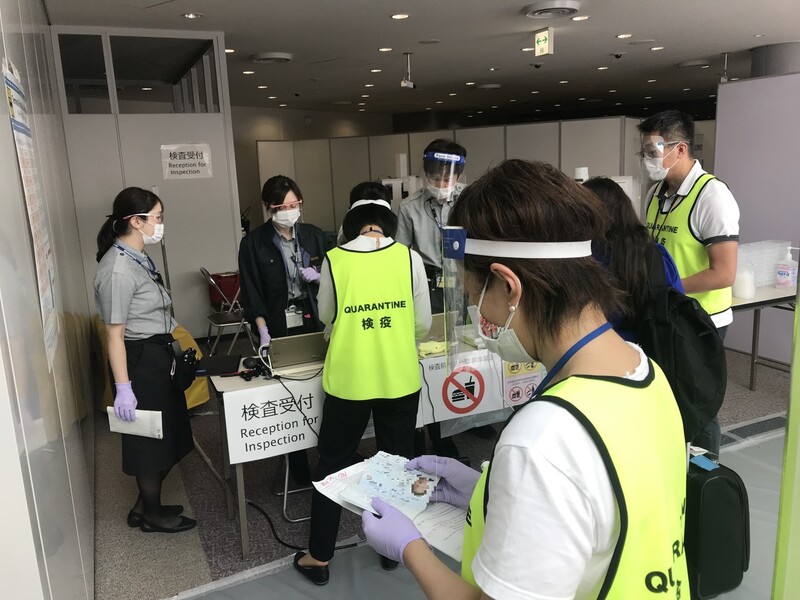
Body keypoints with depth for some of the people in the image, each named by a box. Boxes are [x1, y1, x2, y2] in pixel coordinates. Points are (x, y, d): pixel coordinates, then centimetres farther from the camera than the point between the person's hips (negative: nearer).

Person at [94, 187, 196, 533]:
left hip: (157, 356, 10)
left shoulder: (138, 257, 7)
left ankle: (146, 505, 36)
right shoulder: (118, 269, -22)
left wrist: (169, 348, 22)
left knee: (163, 436, 19)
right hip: (140, 361, -10)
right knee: (150, 440, 7)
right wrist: (123, 388, -22)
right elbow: (114, 334, -22)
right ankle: (152, 515, 26)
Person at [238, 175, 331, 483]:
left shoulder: (315, 236, 5)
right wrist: (263, 331, -16)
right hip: (279, 330, -2)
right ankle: (298, 466, 18)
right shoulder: (253, 243, -2)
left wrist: (319, 277, -10)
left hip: (316, 325, 2)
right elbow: (251, 292, -5)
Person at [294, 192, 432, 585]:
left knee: (334, 463, 14)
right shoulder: (409, 257, -5)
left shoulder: (334, 260, -5)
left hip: (349, 379, 0)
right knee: (397, 461, 17)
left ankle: (319, 558, 26)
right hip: (400, 377, 1)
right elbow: (423, 324, 1)